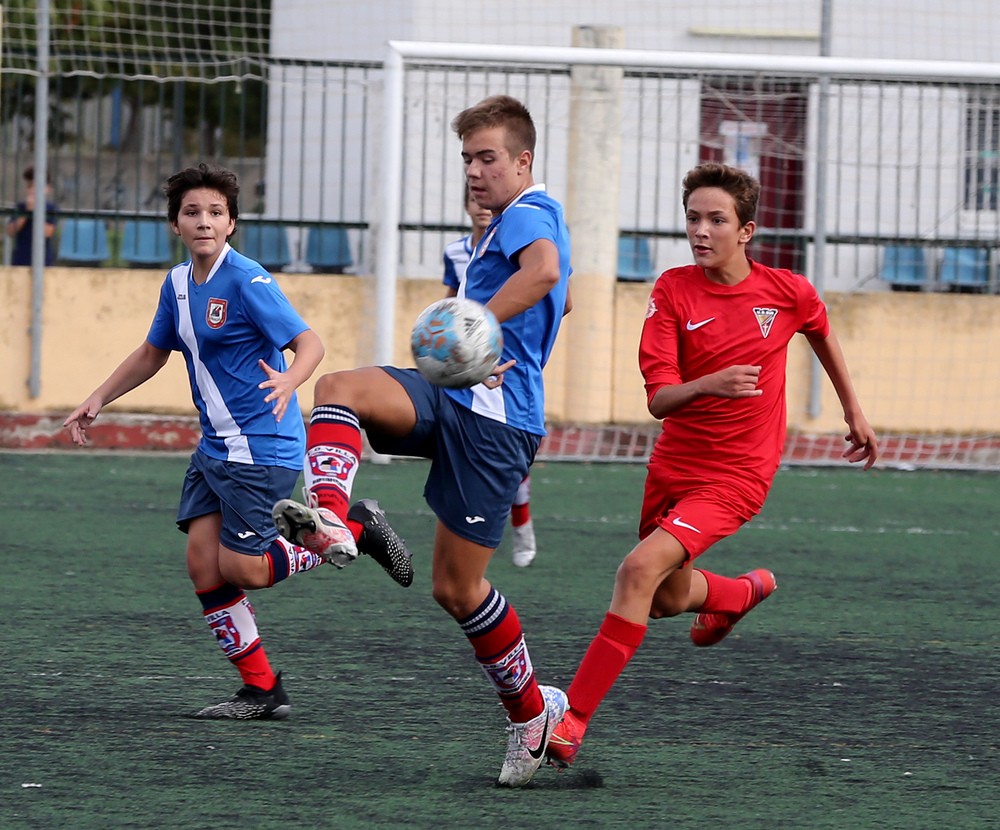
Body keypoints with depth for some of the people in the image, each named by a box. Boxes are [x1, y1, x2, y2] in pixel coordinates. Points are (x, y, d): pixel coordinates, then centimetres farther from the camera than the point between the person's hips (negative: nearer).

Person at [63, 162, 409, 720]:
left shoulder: (247, 281, -17)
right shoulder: (178, 283, 8)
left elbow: (310, 342, -23)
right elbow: (152, 354, 24)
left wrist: (288, 381, -43)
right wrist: (98, 400, 20)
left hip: (261, 447, -8)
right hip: (215, 445, 8)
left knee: (240, 569, -6)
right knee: (203, 564, 0)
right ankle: (262, 691, 9)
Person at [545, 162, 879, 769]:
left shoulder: (788, 291, -8)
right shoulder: (674, 291, -9)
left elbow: (822, 333, 17)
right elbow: (658, 400, -15)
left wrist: (853, 410, 26)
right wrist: (708, 385, -35)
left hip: (736, 474, -4)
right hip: (675, 463, 4)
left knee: (640, 570, -23)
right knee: (666, 600, 21)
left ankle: (574, 719, -22)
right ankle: (744, 592, 57)